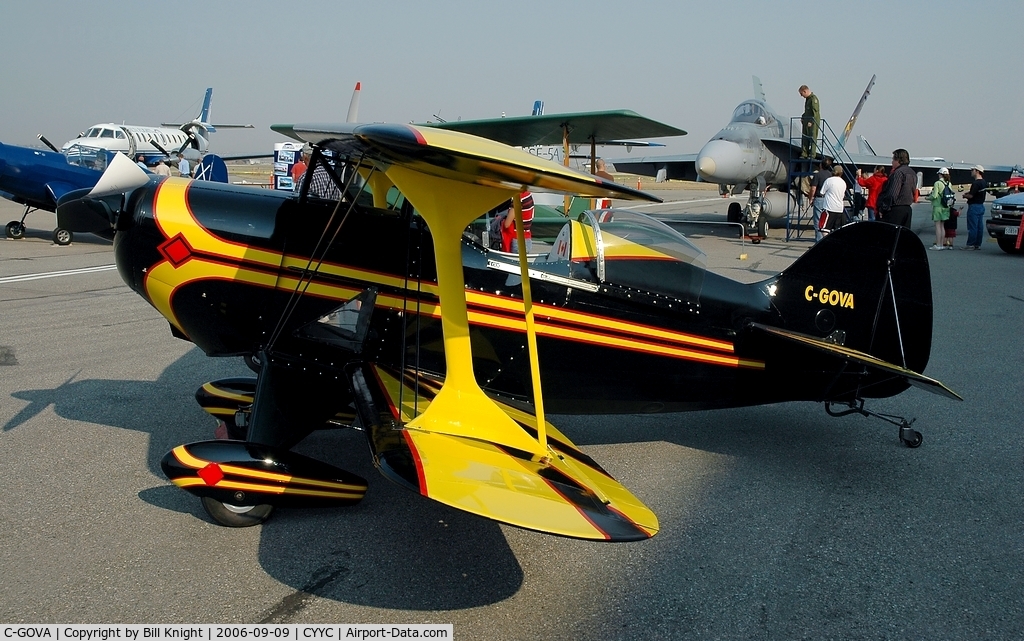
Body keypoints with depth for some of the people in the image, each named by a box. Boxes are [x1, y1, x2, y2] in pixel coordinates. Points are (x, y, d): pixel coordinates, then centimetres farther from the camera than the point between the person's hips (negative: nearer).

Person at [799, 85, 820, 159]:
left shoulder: (814, 99, -14)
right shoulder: (807, 99, 16)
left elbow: (815, 111, -18)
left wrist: (811, 121, -21)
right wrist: (803, 117, 15)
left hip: (813, 122, -10)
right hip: (807, 122, 10)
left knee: (812, 138, -6)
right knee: (805, 138, 9)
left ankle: (812, 155, -4)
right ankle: (804, 154, 13)